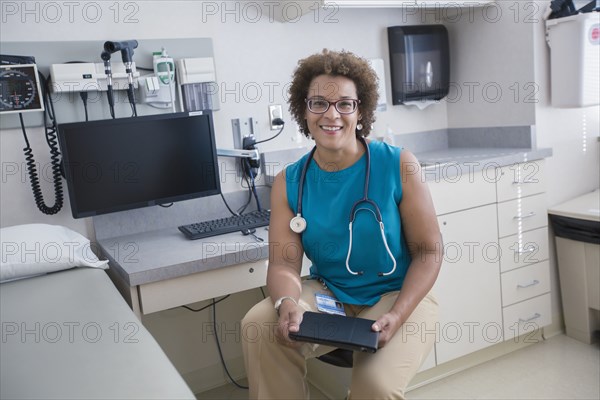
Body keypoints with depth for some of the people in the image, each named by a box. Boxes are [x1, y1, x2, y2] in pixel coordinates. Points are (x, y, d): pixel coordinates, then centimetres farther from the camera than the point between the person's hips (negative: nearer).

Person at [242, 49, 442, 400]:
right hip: (328, 294, 3)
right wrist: (287, 303, -31)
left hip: (399, 295, -2)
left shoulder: (399, 166, -12)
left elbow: (429, 251, -9)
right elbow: (284, 263, -7)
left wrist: (397, 316, -22)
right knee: (259, 327, -21)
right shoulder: (289, 183, -4)